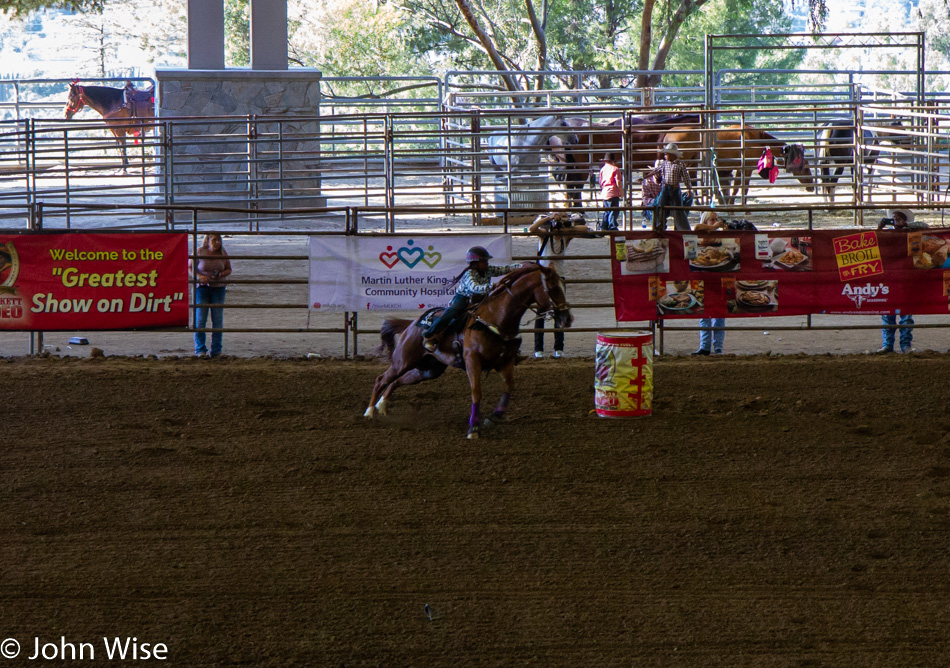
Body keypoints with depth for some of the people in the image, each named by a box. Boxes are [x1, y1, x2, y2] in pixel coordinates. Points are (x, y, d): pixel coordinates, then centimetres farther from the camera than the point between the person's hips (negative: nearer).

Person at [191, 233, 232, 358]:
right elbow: (189, 267, 0)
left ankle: (216, 350, 12)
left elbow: (228, 269, 10)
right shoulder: (199, 252, -6)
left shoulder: (223, 253, 1)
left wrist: (221, 274, -13)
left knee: (218, 320, 3)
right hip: (202, 287, -2)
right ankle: (200, 349, 5)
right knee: (200, 319, -4)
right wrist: (199, 276, -18)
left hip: (218, 288, 2)